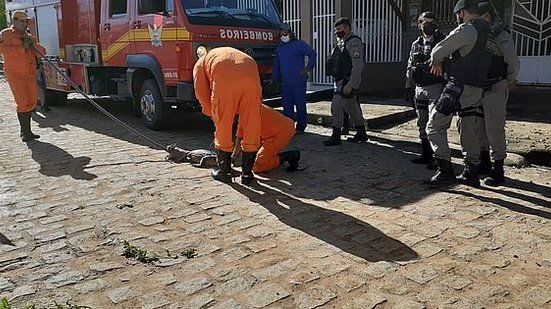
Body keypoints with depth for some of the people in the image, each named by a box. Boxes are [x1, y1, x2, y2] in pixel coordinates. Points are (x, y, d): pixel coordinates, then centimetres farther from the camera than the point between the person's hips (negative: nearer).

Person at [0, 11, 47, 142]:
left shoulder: (29, 36, 17)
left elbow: (42, 52, 9)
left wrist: (33, 45, -9)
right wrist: (22, 48, -18)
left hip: (30, 74, 7)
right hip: (15, 75, -7)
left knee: (31, 102, 10)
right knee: (23, 103, -10)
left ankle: (25, 131, 23)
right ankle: (26, 132, -2)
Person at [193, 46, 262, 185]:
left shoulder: (201, 63, 32)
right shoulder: (233, 52, 44)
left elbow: (201, 92, 15)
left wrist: (211, 113, 27)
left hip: (224, 79, -3)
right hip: (251, 76, 3)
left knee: (223, 126, 12)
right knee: (251, 126, 11)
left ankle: (224, 171, 23)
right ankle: (247, 174, 18)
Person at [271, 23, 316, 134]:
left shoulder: (299, 44, 2)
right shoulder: (279, 48, 20)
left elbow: (312, 53, 0)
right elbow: (276, 65, 25)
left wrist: (308, 68, -6)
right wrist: (274, 79, 20)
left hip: (298, 81, -5)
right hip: (285, 82, 6)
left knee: (300, 104, -2)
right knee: (286, 105, 5)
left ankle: (301, 127, 5)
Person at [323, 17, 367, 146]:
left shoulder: (354, 42, -13)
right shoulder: (341, 43, 18)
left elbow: (358, 66, -20)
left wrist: (350, 85, -25)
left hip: (347, 82, -10)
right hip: (340, 81, 10)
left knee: (336, 107, -11)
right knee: (352, 108, 14)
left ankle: (336, 136, -5)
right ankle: (361, 134, 24)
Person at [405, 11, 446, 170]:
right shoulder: (416, 44, 13)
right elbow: (410, 67, 17)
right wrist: (408, 86, 12)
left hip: (436, 88, -6)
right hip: (419, 89, 6)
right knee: (422, 124, 11)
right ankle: (426, 154, 22)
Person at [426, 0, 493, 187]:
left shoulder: (466, 30, -11)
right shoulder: (487, 31, 14)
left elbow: (438, 51, -5)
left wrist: (436, 63, 15)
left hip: (459, 87, -8)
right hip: (477, 89, 8)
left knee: (435, 125, -3)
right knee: (469, 131, 14)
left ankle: (445, 171, -9)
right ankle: (471, 174, 18)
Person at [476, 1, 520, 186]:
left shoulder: (502, 36, -10)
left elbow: (514, 63, -14)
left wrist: (509, 81, -1)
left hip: (495, 89, -8)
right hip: (479, 89, 8)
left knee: (494, 129, -8)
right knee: (480, 128, 14)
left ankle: (498, 172, -2)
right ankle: (484, 164, 28)